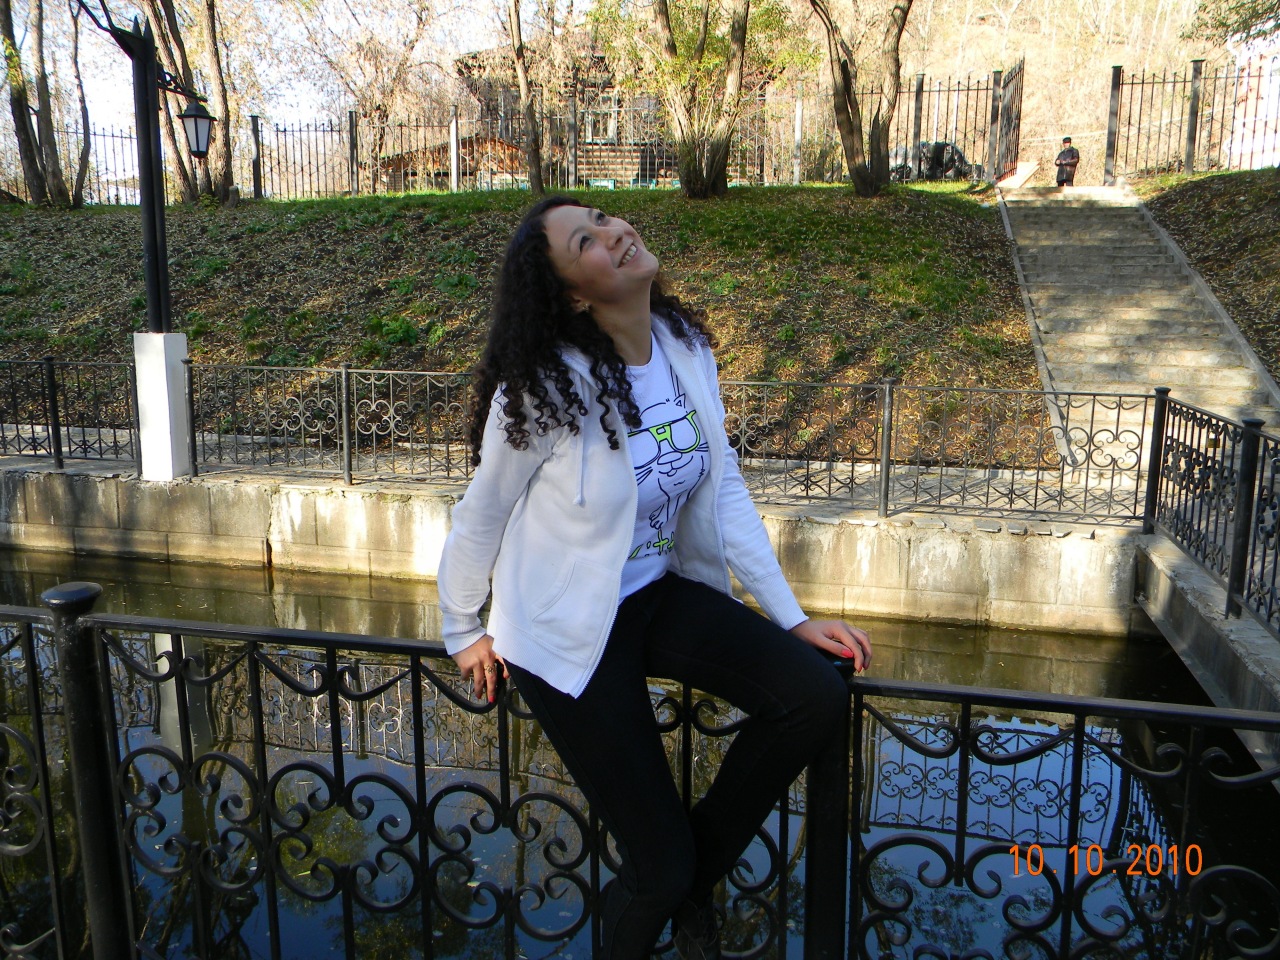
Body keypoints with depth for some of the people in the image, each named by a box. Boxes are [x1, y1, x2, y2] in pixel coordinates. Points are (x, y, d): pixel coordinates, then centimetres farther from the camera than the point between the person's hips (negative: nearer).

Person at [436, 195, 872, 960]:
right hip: (568, 629, -5)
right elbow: (481, 516, -7)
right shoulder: (544, 390, -21)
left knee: (818, 694, -15)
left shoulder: (685, 346, -5)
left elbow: (725, 489, 0)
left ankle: (696, 879, 10)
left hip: (659, 592, 5)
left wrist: (793, 617, -2)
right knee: (659, 869, -2)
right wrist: (464, 633, 5)